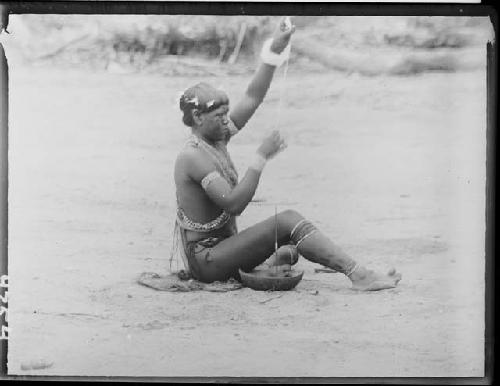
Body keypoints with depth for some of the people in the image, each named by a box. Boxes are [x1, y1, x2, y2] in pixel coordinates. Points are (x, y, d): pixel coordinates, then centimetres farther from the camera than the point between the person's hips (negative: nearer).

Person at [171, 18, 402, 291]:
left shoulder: (216, 139, 7)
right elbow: (234, 204, -28)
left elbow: (252, 99, 4)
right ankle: (359, 276, -19)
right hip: (205, 260, -10)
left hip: (221, 246, 10)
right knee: (289, 221, -19)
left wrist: (273, 52, -4)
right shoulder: (193, 156, -19)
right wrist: (262, 157, -25)